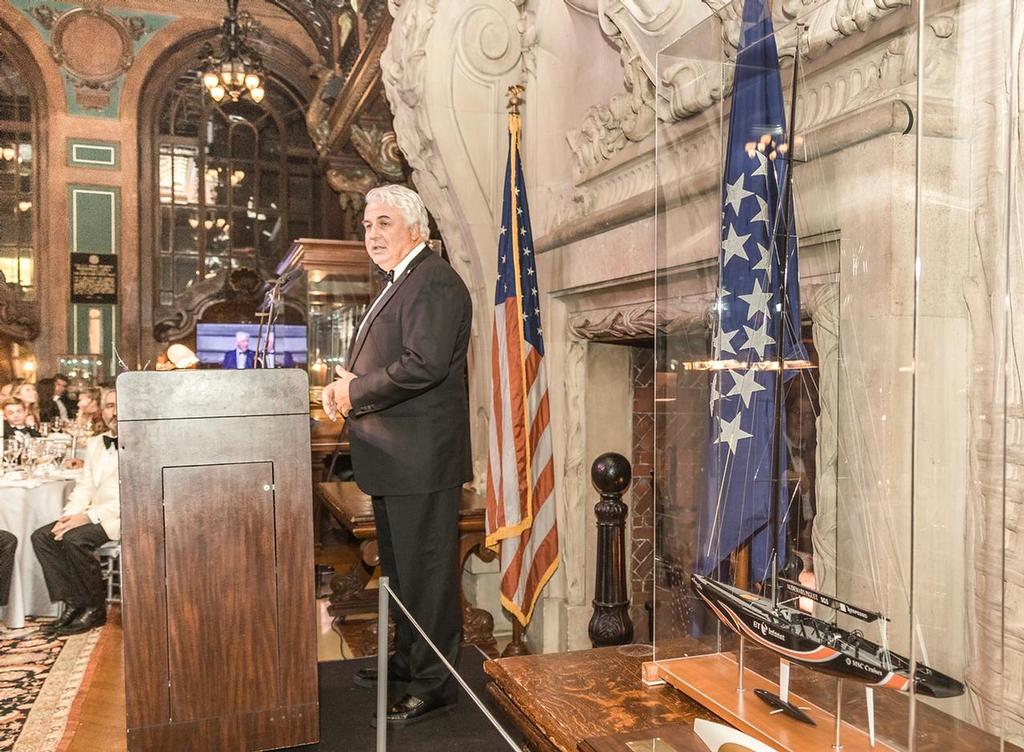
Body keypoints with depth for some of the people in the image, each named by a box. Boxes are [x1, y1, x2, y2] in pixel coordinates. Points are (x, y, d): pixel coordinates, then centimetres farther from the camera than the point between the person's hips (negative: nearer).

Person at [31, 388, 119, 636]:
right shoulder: (94, 444, 17)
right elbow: (84, 487, 15)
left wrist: (89, 516, -20)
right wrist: (69, 516, -5)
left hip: (125, 517, -8)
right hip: (94, 516, 8)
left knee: (75, 539, -27)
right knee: (42, 536, -8)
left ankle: (94, 609, -8)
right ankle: (73, 604, -3)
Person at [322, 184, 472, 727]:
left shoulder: (434, 281, -15)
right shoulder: (397, 284, 18)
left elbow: (424, 364, -26)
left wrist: (355, 392, -16)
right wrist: (344, 385, 4)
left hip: (420, 458, -11)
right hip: (394, 458, 11)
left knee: (426, 570, 1)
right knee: (398, 567, 21)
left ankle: (435, 683, 15)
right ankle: (408, 659, 38)